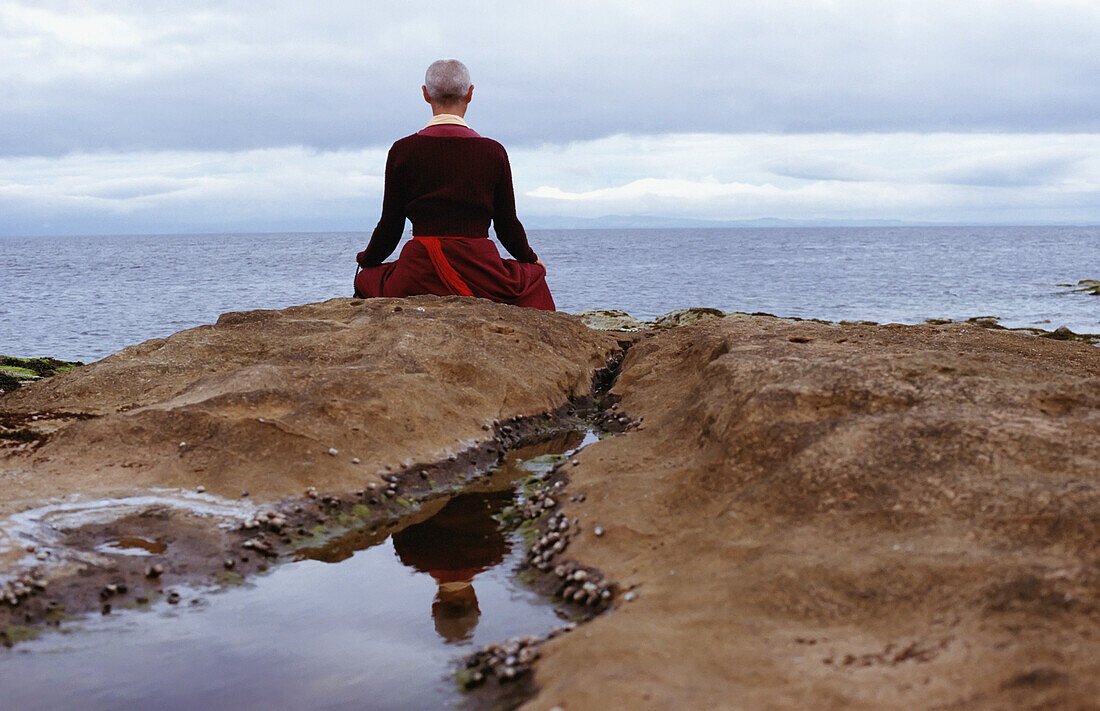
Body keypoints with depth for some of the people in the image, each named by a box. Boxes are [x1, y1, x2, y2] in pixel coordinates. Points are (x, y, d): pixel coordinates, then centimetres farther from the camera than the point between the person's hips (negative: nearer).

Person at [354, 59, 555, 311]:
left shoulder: (402, 150, -1)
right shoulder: (493, 151, 0)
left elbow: (390, 226, 4)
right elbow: (507, 226, 6)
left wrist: (366, 260, 25)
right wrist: (531, 259, 27)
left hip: (418, 278, 0)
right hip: (480, 270, 0)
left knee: (365, 280, 31)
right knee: (534, 275, 32)